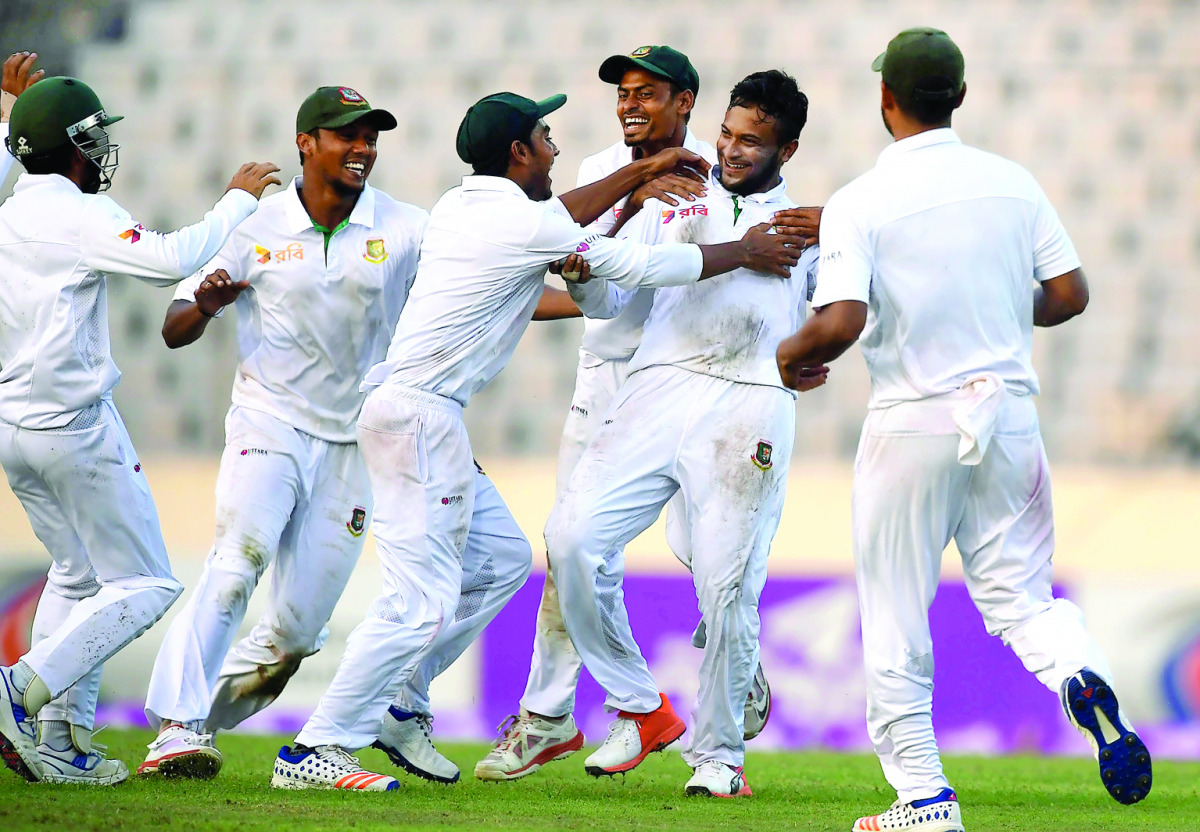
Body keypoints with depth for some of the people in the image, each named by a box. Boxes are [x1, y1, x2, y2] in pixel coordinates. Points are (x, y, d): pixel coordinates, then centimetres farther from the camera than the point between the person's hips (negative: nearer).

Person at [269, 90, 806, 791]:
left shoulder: (461, 205, 14)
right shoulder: (527, 225, -11)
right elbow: (644, 267, -5)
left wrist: (641, 173, 33)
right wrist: (744, 252, 9)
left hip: (417, 413, 10)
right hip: (420, 415, -10)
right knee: (422, 602, -11)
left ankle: (393, 707, 18)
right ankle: (316, 749, -13)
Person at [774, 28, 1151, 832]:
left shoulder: (860, 202, -10)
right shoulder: (1012, 182, 2)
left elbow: (841, 322, -20)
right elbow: (1069, 295, 2)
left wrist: (792, 356, 1)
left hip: (913, 425, -3)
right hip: (1009, 411, 3)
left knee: (896, 620, 8)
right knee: (1017, 590, 10)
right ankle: (1082, 676, -22)